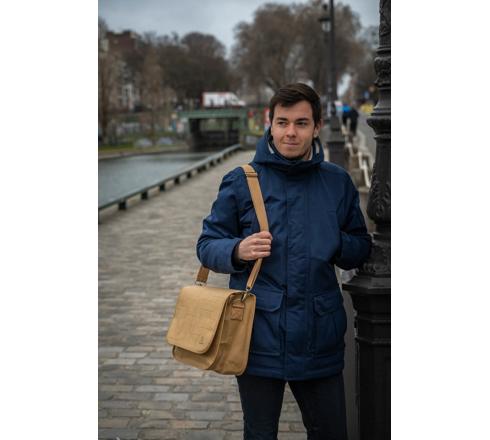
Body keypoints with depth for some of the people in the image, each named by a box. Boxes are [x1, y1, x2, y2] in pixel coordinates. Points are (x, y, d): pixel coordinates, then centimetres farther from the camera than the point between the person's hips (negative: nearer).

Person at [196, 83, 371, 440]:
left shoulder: (338, 183, 5)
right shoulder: (241, 182, -2)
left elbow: (362, 247, 13)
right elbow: (207, 244, 3)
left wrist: (339, 244, -10)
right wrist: (237, 251, -19)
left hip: (320, 340, 2)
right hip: (259, 339, -2)